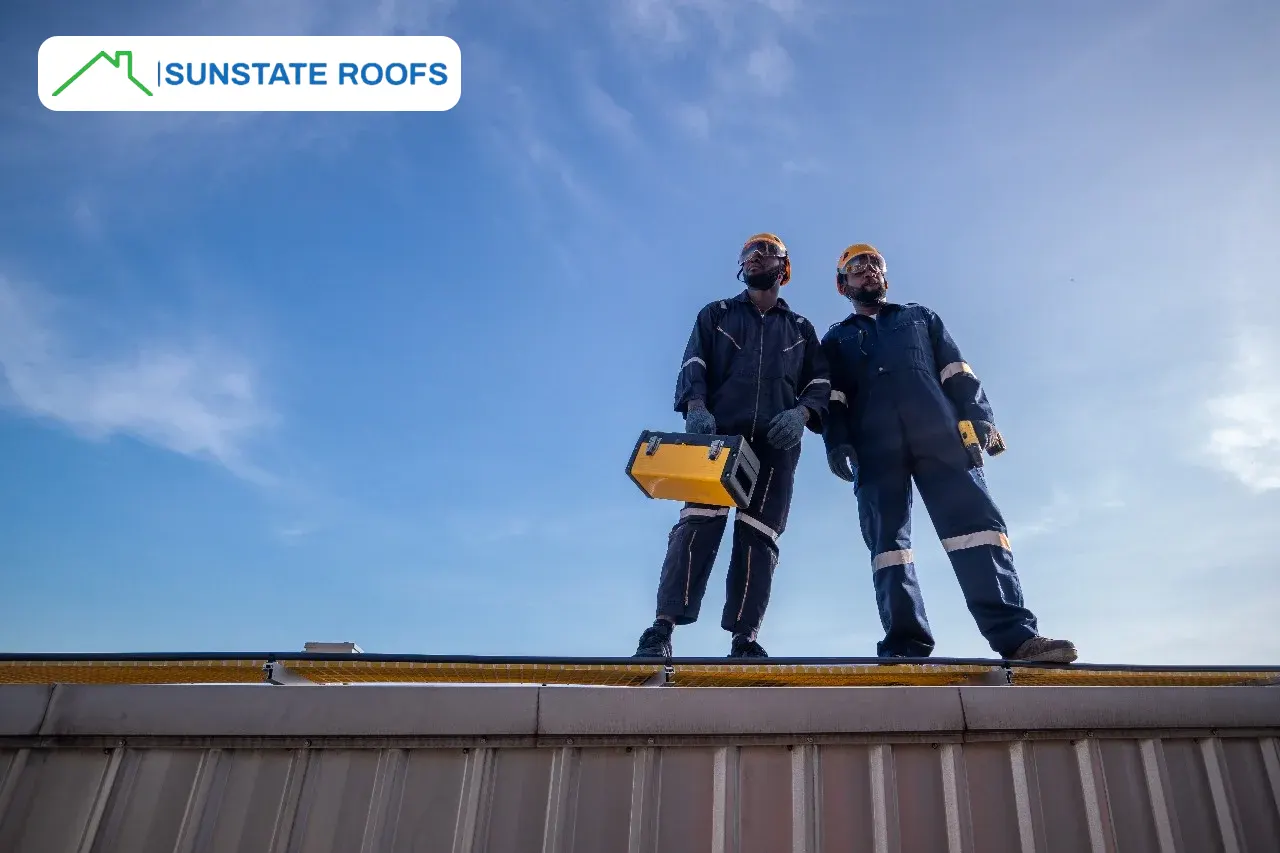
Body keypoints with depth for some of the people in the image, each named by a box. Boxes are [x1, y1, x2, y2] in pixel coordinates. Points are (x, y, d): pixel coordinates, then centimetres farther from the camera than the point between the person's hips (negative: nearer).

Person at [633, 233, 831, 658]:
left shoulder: (801, 328, 26)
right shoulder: (716, 314, 22)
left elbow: (821, 383, 15)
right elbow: (693, 365, 7)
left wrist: (801, 412, -8)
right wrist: (695, 406, -14)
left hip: (776, 442, 2)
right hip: (718, 431, -2)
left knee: (759, 535, -7)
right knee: (699, 521, -17)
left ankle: (744, 639, -8)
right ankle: (662, 627, -22)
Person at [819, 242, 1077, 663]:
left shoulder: (920, 317, 31)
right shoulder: (836, 339, 28)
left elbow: (955, 371, 17)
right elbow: (831, 398, 13)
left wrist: (978, 414, 0)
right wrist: (837, 440, -6)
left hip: (939, 434, 0)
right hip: (875, 446, 0)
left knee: (975, 519, -14)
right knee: (888, 539, -10)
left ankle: (1015, 633, -21)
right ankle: (906, 645, -15)